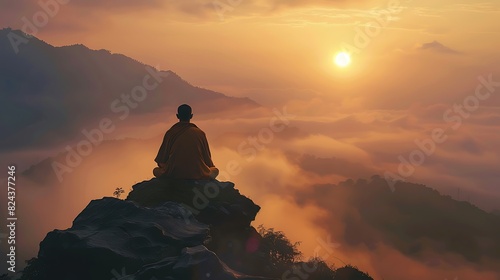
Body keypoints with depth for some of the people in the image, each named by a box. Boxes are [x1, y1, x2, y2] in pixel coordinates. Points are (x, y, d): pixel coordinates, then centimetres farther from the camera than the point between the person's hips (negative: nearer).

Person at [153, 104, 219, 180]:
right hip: (198, 175, 0)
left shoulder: (170, 133, -1)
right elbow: (207, 158, 8)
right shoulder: (200, 133, 0)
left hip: (173, 175, 0)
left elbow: (161, 161, 5)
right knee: (215, 170, 30)